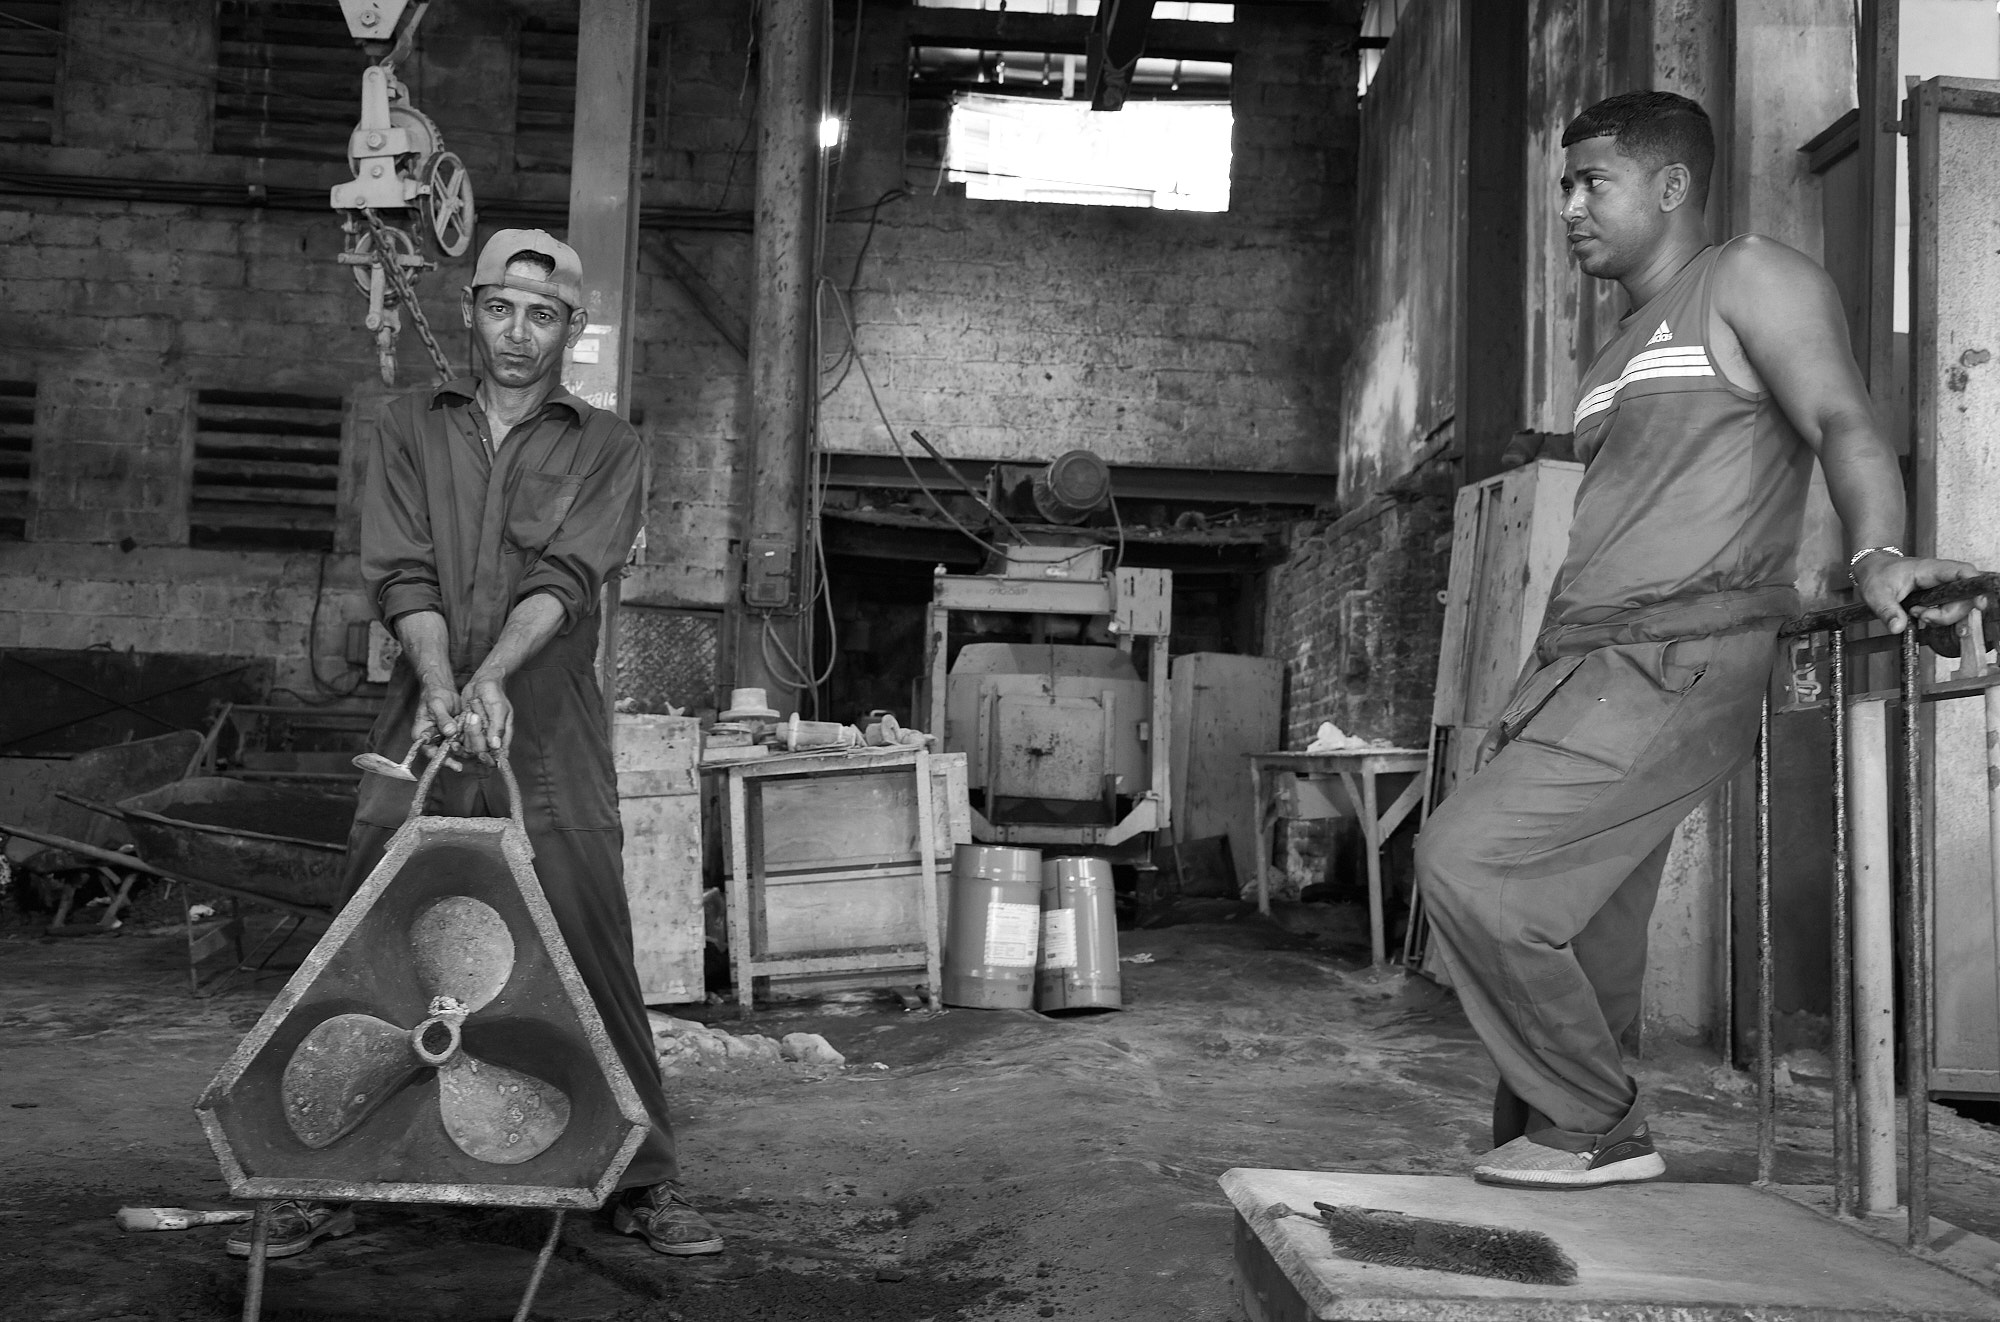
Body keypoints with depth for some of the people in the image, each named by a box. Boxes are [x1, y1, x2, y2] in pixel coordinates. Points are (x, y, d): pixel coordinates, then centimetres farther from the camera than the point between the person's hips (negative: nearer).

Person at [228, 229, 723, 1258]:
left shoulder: (606, 447, 8)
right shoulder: (411, 428, 13)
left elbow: (565, 578, -7)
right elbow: (399, 571, 0)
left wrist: (493, 676, -23)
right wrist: (438, 681, -18)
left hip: (550, 747, -2)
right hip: (420, 736, 2)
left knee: (594, 961, -1)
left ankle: (645, 1182, 12)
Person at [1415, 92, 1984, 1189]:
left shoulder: (1748, 278, 3)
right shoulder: (1615, 358, 27)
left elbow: (1842, 422, -12)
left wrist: (1875, 559, -32)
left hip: (1673, 660, -8)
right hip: (1581, 663, 8)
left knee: (1468, 858, -18)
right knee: (1579, 951, 6)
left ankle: (1597, 1129, -4)